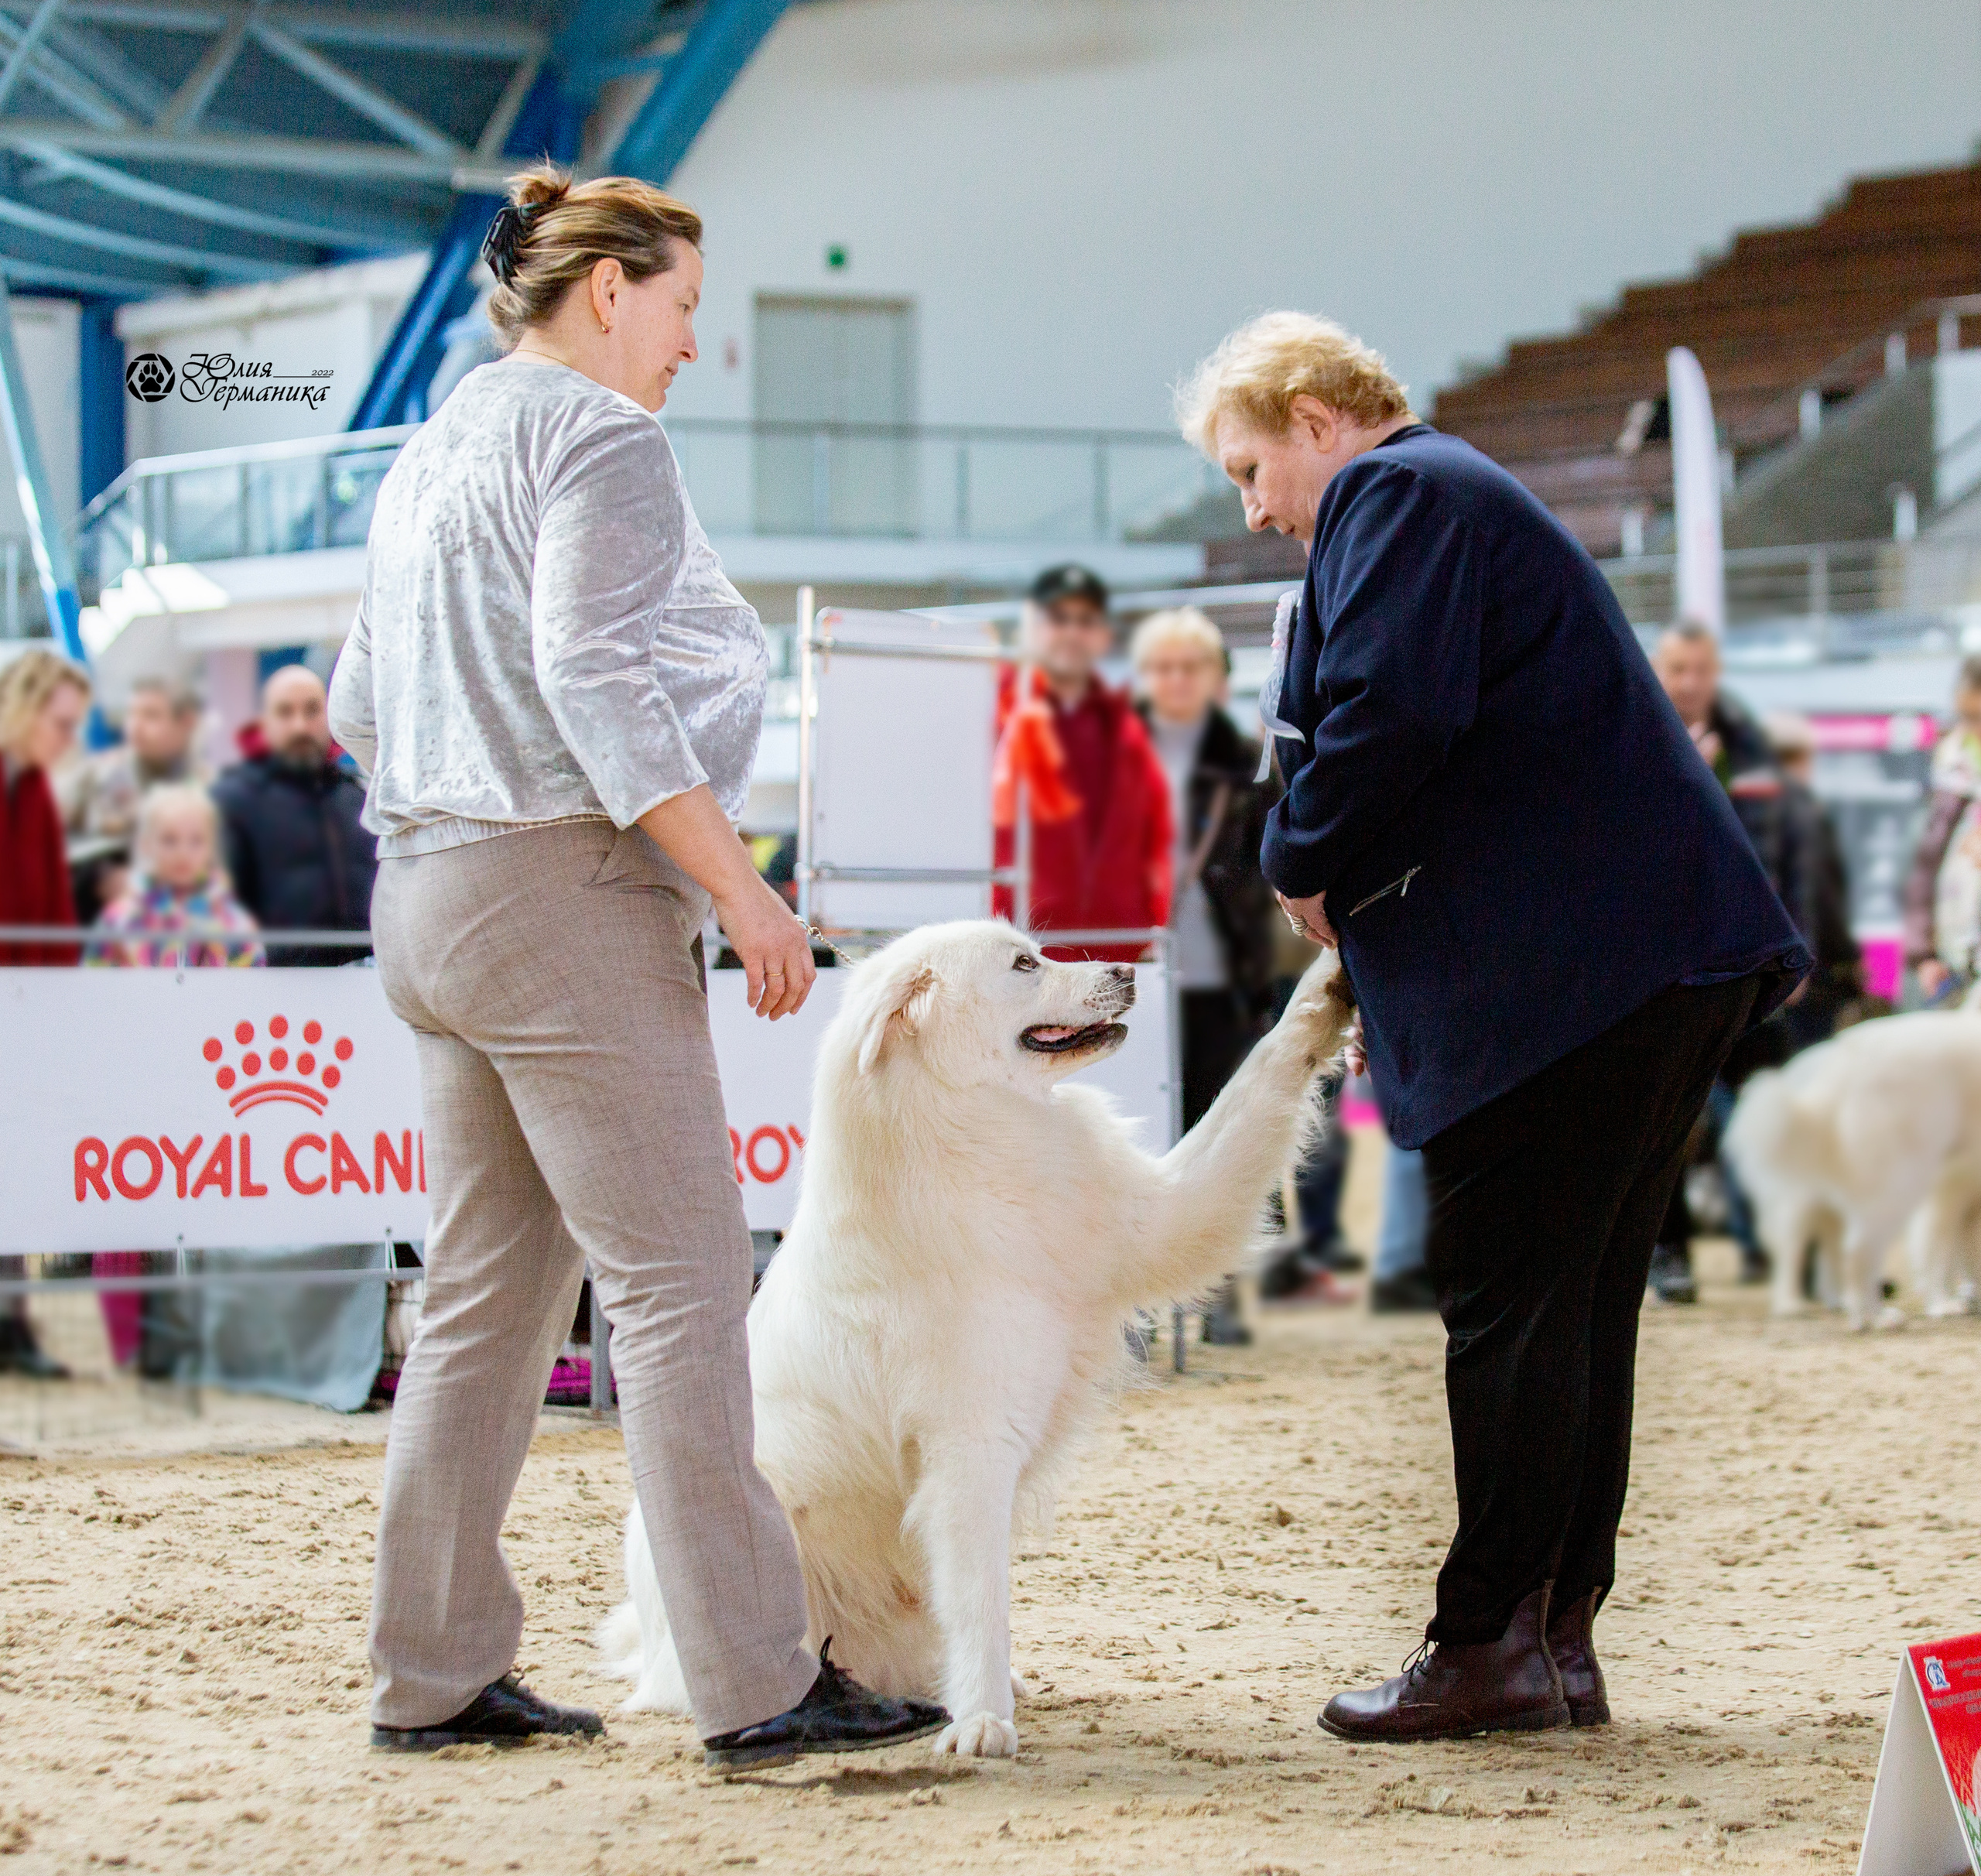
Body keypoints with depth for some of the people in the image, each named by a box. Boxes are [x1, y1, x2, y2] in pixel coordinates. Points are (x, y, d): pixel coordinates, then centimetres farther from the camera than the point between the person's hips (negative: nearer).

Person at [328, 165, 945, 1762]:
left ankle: (434, 1674, 14)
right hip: (567, 895, -9)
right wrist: (742, 889, -19)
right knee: (680, 1286, -8)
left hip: (429, 899, 9)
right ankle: (758, 1688, -9)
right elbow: (593, 674, -19)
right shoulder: (597, 434, -7)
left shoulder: (433, 452, 21)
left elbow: (360, 705, 22)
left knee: (488, 1297, 12)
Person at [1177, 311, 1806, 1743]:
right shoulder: (1467, 497, 27)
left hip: (1570, 968, -10)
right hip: (1672, 957, 10)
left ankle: (1487, 1646, -1)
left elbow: (1390, 713, -21)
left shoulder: (1395, 495, -5)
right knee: (1578, 1310, 11)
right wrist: (1379, 974, 18)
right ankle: (1558, 1638, 16)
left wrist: (1308, 867, -4)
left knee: (1509, 1305, -5)